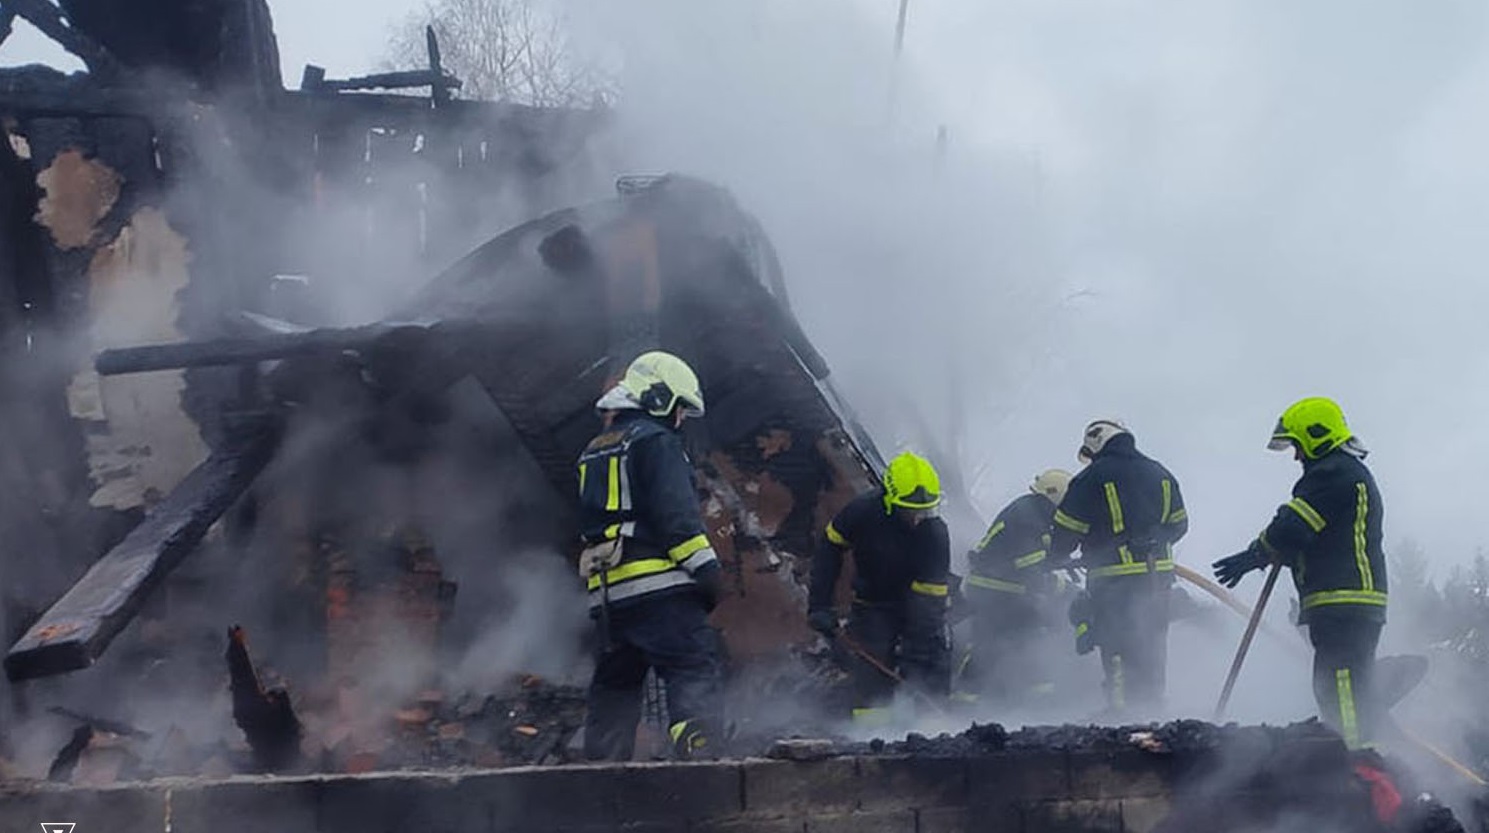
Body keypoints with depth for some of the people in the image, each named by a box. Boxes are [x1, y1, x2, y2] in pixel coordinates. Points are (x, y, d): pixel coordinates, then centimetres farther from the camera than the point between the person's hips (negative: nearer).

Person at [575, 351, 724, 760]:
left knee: (613, 688, 15)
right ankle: (696, 756, -30)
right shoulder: (655, 441, -2)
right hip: (659, 588, -8)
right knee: (697, 672, -14)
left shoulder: (593, 453, 26)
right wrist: (704, 566, -15)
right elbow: (676, 511, -13)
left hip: (607, 593, 8)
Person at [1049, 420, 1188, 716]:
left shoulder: (1092, 478, -8)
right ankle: (1151, 704, 21)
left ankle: (1123, 707, -3)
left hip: (1113, 579, -6)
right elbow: (1178, 524, 19)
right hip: (1159, 574, 6)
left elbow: (1065, 530, -5)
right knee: (1153, 642, 15)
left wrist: (1054, 559, 13)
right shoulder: (1160, 474, 10)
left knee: (1116, 646, -1)